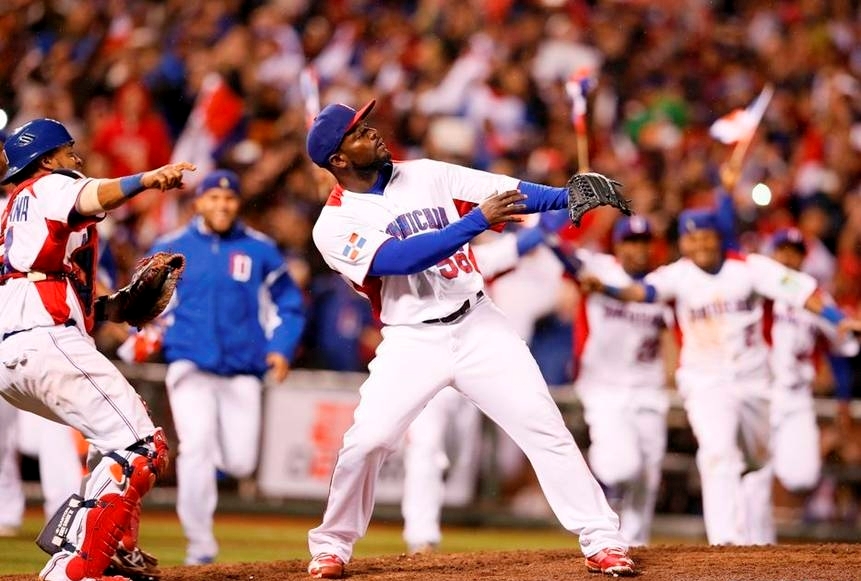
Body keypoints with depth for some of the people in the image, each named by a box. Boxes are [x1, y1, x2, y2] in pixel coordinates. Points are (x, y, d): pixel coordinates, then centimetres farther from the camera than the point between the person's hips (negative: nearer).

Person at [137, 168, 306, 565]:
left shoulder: (261, 250, 5)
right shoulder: (171, 248, 5)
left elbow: (289, 306, 10)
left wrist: (281, 349, -5)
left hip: (243, 371, 1)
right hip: (190, 366, -1)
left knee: (240, 464, -3)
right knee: (196, 447, -18)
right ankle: (200, 546, -12)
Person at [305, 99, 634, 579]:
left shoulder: (426, 175, 5)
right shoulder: (336, 224, -8)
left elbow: (508, 193, -4)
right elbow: (402, 259, -23)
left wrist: (568, 197, -20)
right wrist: (478, 220, -29)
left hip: (480, 327, 3)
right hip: (412, 341, -3)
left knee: (545, 428, -5)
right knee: (366, 440, -15)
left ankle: (602, 540, 0)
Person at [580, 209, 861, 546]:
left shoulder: (750, 267, -6)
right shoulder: (678, 274, -9)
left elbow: (801, 291, -13)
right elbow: (644, 290, -27)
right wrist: (606, 290, -48)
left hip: (752, 379, 3)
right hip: (705, 382, -3)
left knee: (757, 462, 15)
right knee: (718, 453, -22)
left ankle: (758, 540, 32)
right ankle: (725, 540, -28)